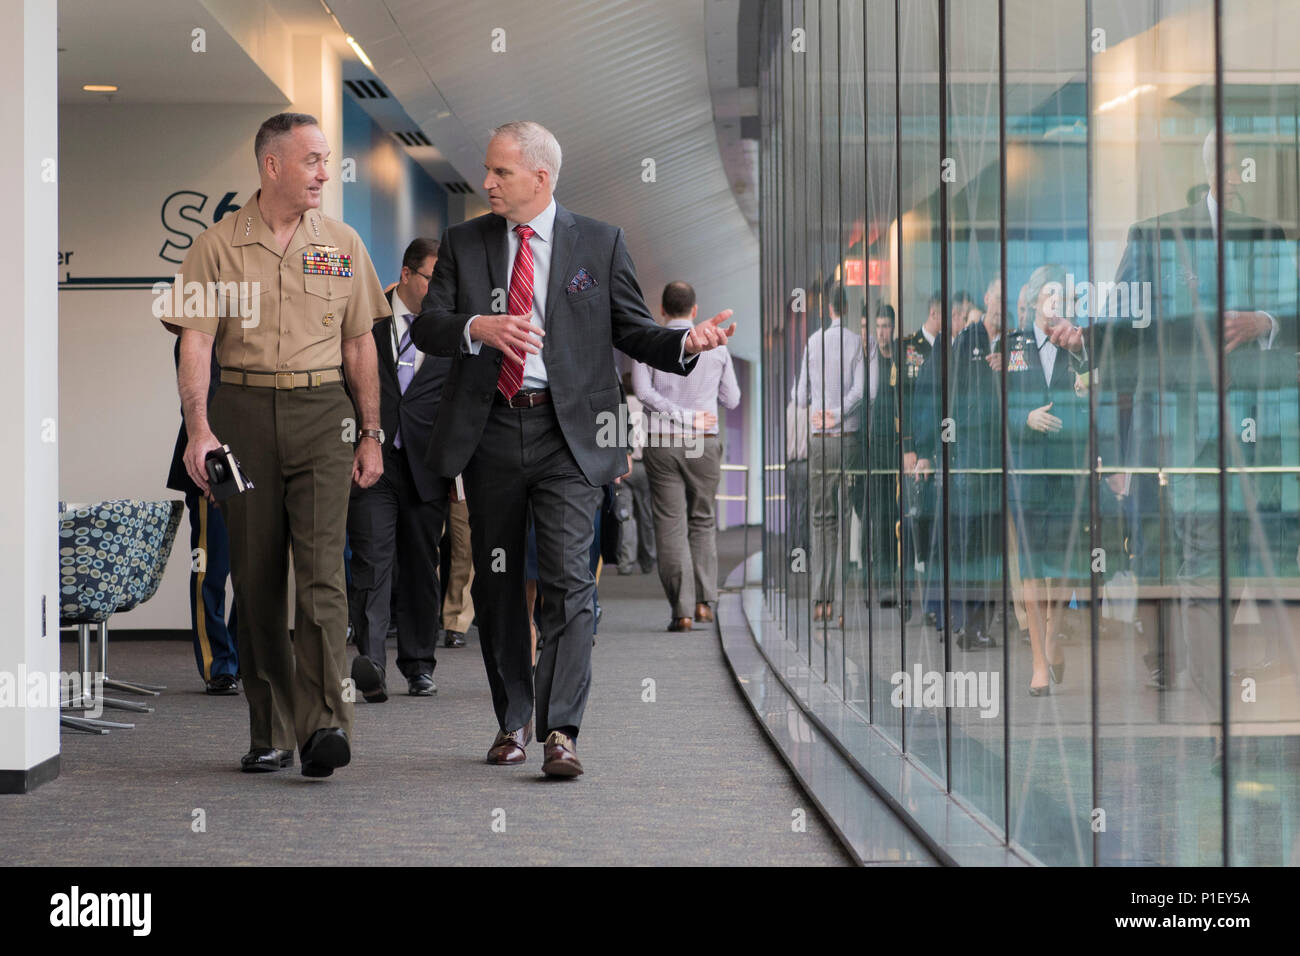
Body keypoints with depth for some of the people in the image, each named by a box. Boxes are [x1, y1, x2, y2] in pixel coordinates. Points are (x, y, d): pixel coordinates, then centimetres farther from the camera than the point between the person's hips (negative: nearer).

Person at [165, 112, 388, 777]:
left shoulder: (342, 244, 11)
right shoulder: (218, 247, 3)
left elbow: (360, 346, 14)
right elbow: (194, 343, -2)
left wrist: (371, 434, 10)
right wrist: (199, 430, -14)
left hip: (322, 412, 0)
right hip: (242, 412, 0)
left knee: (322, 569, -12)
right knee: (256, 578, 4)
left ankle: (326, 723, -16)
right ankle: (270, 733, 13)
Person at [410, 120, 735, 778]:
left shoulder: (600, 243, 5)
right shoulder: (464, 243, 9)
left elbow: (632, 330, 5)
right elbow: (426, 327, 0)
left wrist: (686, 343, -15)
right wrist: (477, 327, -21)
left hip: (568, 433, -3)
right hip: (489, 430, 3)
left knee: (568, 580, -12)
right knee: (497, 581, 10)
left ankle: (560, 733, -12)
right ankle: (512, 722, 25)